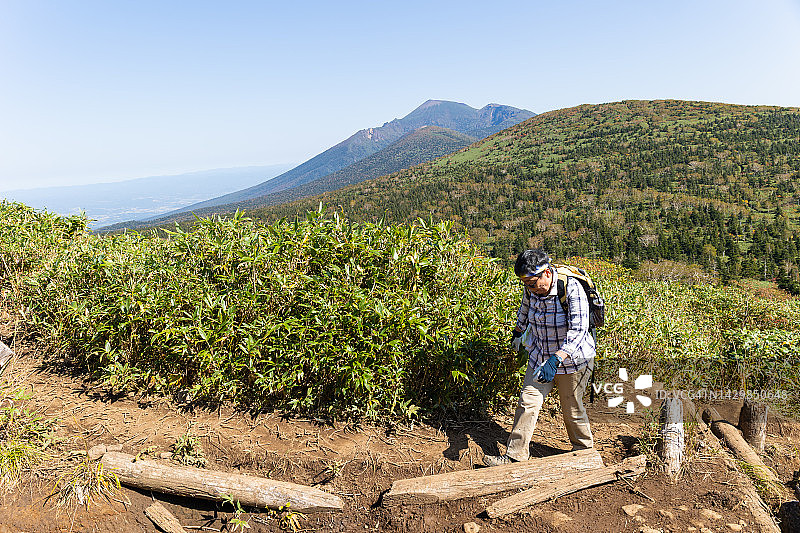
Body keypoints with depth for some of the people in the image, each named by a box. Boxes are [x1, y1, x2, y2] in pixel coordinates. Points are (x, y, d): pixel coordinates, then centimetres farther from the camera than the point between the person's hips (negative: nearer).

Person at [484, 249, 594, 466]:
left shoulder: (572, 289, -28)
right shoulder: (531, 288, -10)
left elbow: (578, 330, -35)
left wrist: (555, 360, -47)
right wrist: (518, 331, 29)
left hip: (572, 358, -5)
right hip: (540, 356, 5)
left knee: (572, 409, 11)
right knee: (528, 403, 0)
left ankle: (584, 450, 37)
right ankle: (514, 456, 9)